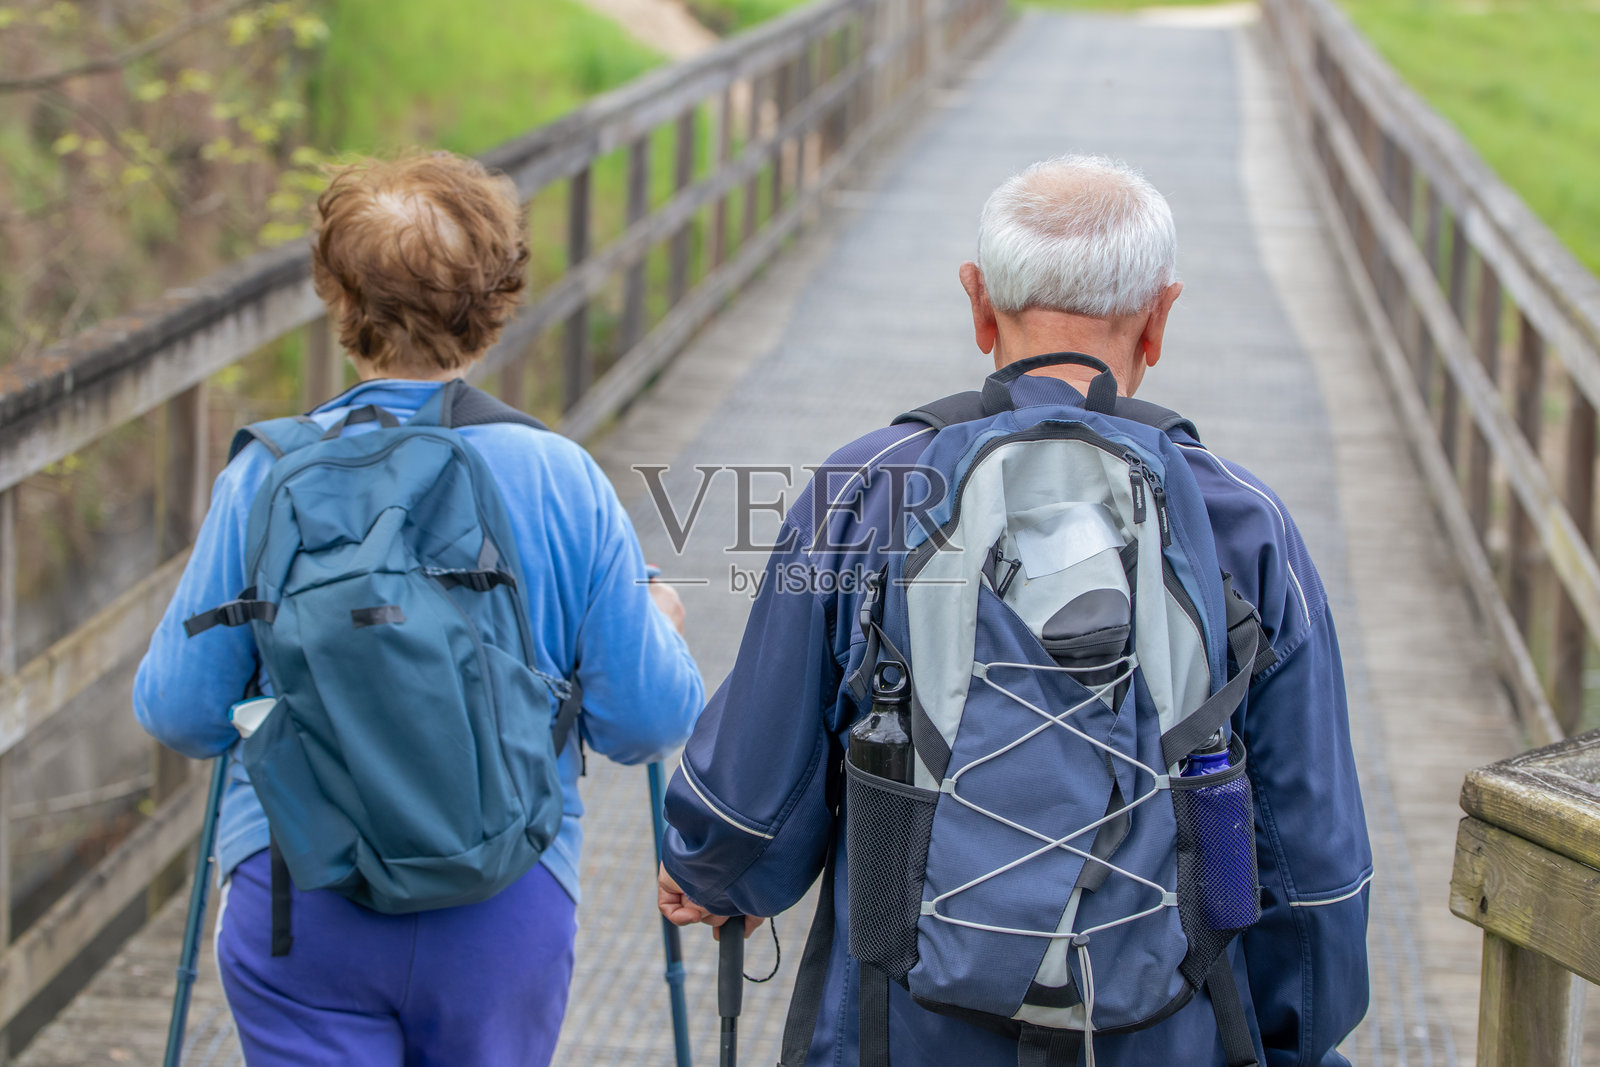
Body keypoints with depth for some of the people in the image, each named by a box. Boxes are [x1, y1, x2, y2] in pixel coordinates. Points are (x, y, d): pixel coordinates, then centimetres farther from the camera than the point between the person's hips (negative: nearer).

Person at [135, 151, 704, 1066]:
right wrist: (665, 629, 19)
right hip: (509, 900, 1)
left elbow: (181, 714, -2)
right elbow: (645, 722, -3)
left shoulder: (268, 475, -8)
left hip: (296, 896, -1)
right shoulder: (563, 480, -7)